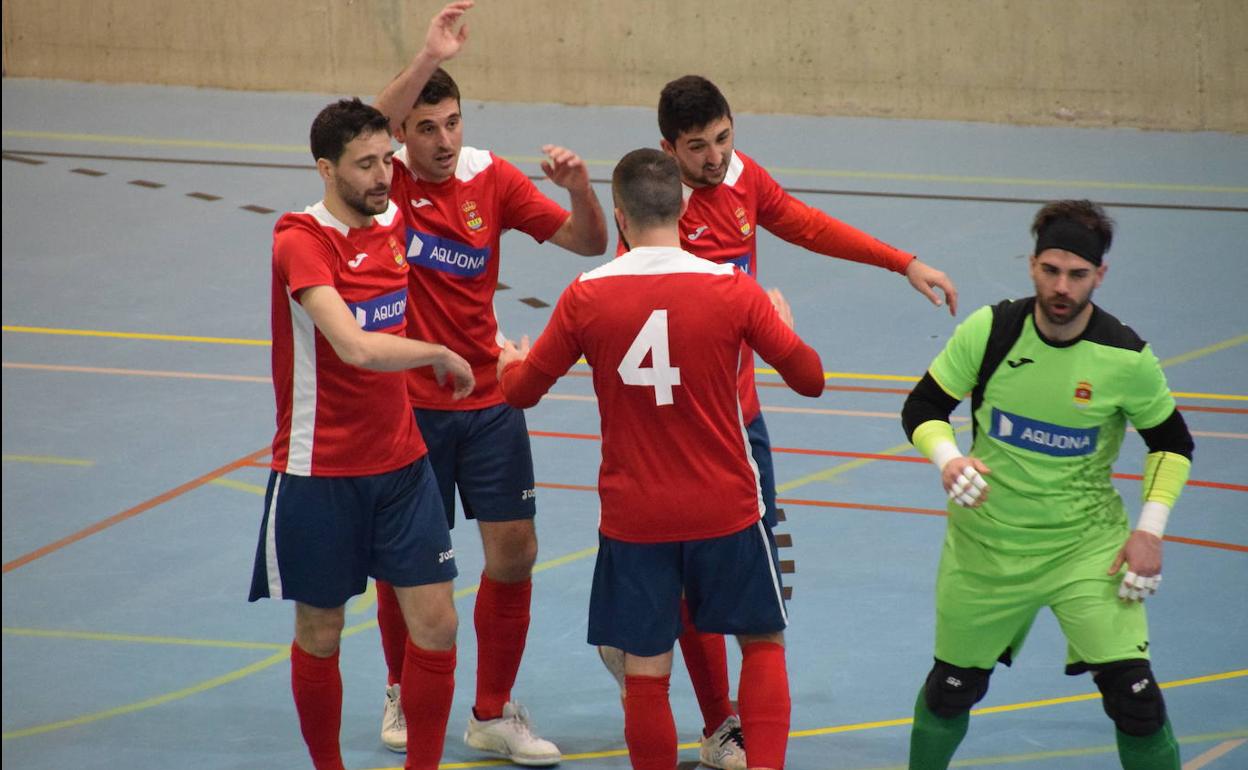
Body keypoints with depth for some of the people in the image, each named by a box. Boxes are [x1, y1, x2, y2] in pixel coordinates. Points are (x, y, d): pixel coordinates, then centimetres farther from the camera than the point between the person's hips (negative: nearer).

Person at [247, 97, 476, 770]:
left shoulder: (392, 222, 2)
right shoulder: (301, 241, -19)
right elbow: (357, 348, -31)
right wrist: (442, 354, -19)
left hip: (401, 463, 6)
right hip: (319, 473, -6)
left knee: (435, 624, 0)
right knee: (319, 635, 8)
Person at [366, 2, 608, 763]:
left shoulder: (492, 179, -3)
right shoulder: (388, 180, -10)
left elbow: (588, 242, -2)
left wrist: (579, 185, -23)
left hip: (489, 400, 3)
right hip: (406, 405, -2)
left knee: (513, 552, 1)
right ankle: (405, 696, 32)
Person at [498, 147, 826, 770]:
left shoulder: (585, 298, -8)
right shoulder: (733, 290, -10)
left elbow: (522, 390, 3)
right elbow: (809, 378, -2)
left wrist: (511, 362, 28)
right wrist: (780, 320, 18)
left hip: (633, 521, 0)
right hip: (725, 510, 0)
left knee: (645, 675, 6)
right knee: (763, 643, 17)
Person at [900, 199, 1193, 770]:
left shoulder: (1126, 358, -13)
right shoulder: (990, 330, -12)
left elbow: (1172, 445, 3)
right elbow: (921, 408, -2)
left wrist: (1150, 529, -9)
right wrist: (948, 460, -23)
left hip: (1087, 544, -1)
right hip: (985, 544, 1)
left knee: (1131, 690, -14)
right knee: (953, 688, 12)